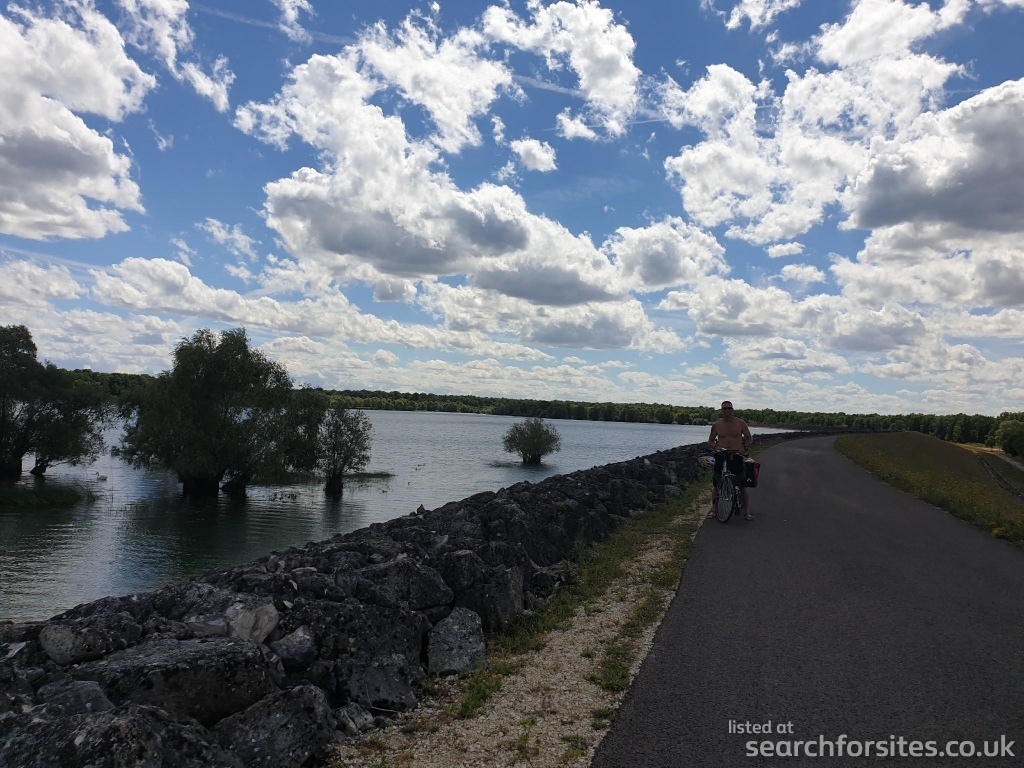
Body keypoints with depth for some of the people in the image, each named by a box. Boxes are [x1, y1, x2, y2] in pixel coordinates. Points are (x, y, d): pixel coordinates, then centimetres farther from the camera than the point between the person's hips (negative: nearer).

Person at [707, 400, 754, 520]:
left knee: (742, 486, -3)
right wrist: (715, 446, -5)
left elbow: (750, 439, 9)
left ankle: (747, 511, 4)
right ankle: (713, 509, 10)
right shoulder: (716, 425, 8)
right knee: (717, 485, 1)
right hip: (721, 456, 1)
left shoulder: (740, 423, 4)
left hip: (737, 456, -1)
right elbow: (710, 440, 16)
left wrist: (745, 448, -10)